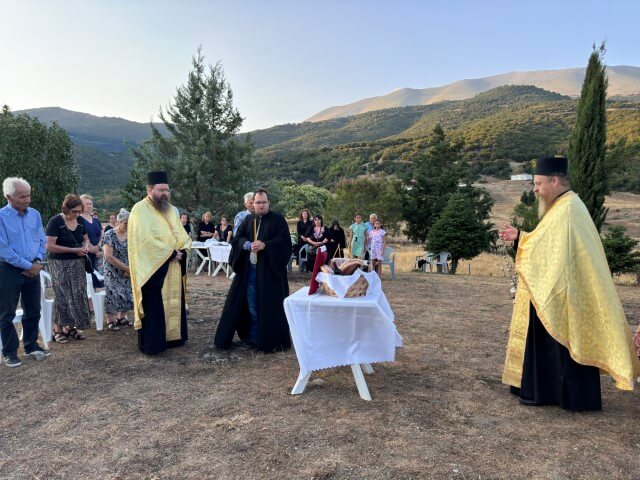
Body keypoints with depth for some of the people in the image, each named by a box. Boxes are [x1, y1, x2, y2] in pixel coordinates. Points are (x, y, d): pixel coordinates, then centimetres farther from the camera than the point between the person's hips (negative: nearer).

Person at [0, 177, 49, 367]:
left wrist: (37, 262, -7)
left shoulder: (35, 214, 4)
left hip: (33, 270, 5)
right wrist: (27, 265, -14)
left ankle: (31, 346, 26)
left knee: (33, 311, 12)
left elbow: (42, 241, 9)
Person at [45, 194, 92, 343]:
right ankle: (57, 329, 9)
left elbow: (86, 238, 19)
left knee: (78, 295, 8)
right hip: (61, 265, -6)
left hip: (78, 264, 6)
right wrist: (74, 250, -19)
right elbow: (49, 246, -18)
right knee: (63, 296, -2)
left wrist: (85, 246, -4)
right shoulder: (55, 221, -14)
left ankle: (70, 327, 20)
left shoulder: (80, 221, 4)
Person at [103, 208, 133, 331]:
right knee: (113, 293, -4)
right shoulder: (109, 235, -12)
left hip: (127, 273, 4)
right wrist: (127, 268, -17)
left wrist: (129, 270, -14)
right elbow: (109, 256, -17)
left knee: (127, 293, 5)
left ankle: (121, 318, 21)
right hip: (113, 271, -4)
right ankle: (110, 320, 8)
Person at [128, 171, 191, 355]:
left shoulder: (171, 209, 13)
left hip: (173, 269, 7)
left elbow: (183, 236, 10)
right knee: (154, 307, -2)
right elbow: (146, 240, -20)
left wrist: (181, 252, -9)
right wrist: (170, 254, -17)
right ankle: (152, 344, 7)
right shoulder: (140, 210, -10)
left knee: (174, 303, 11)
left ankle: (172, 337, 22)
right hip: (153, 269, -7)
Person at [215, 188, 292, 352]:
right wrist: (248, 245, -14)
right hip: (249, 269, 4)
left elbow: (284, 240, -10)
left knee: (269, 305, -2)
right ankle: (253, 337, 22)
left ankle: (271, 340, 10)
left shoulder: (278, 219, 0)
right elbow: (237, 238, 7)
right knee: (251, 305, 9)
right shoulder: (248, 220, 14)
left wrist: (265, 245, -21)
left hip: (270, 269, -4)